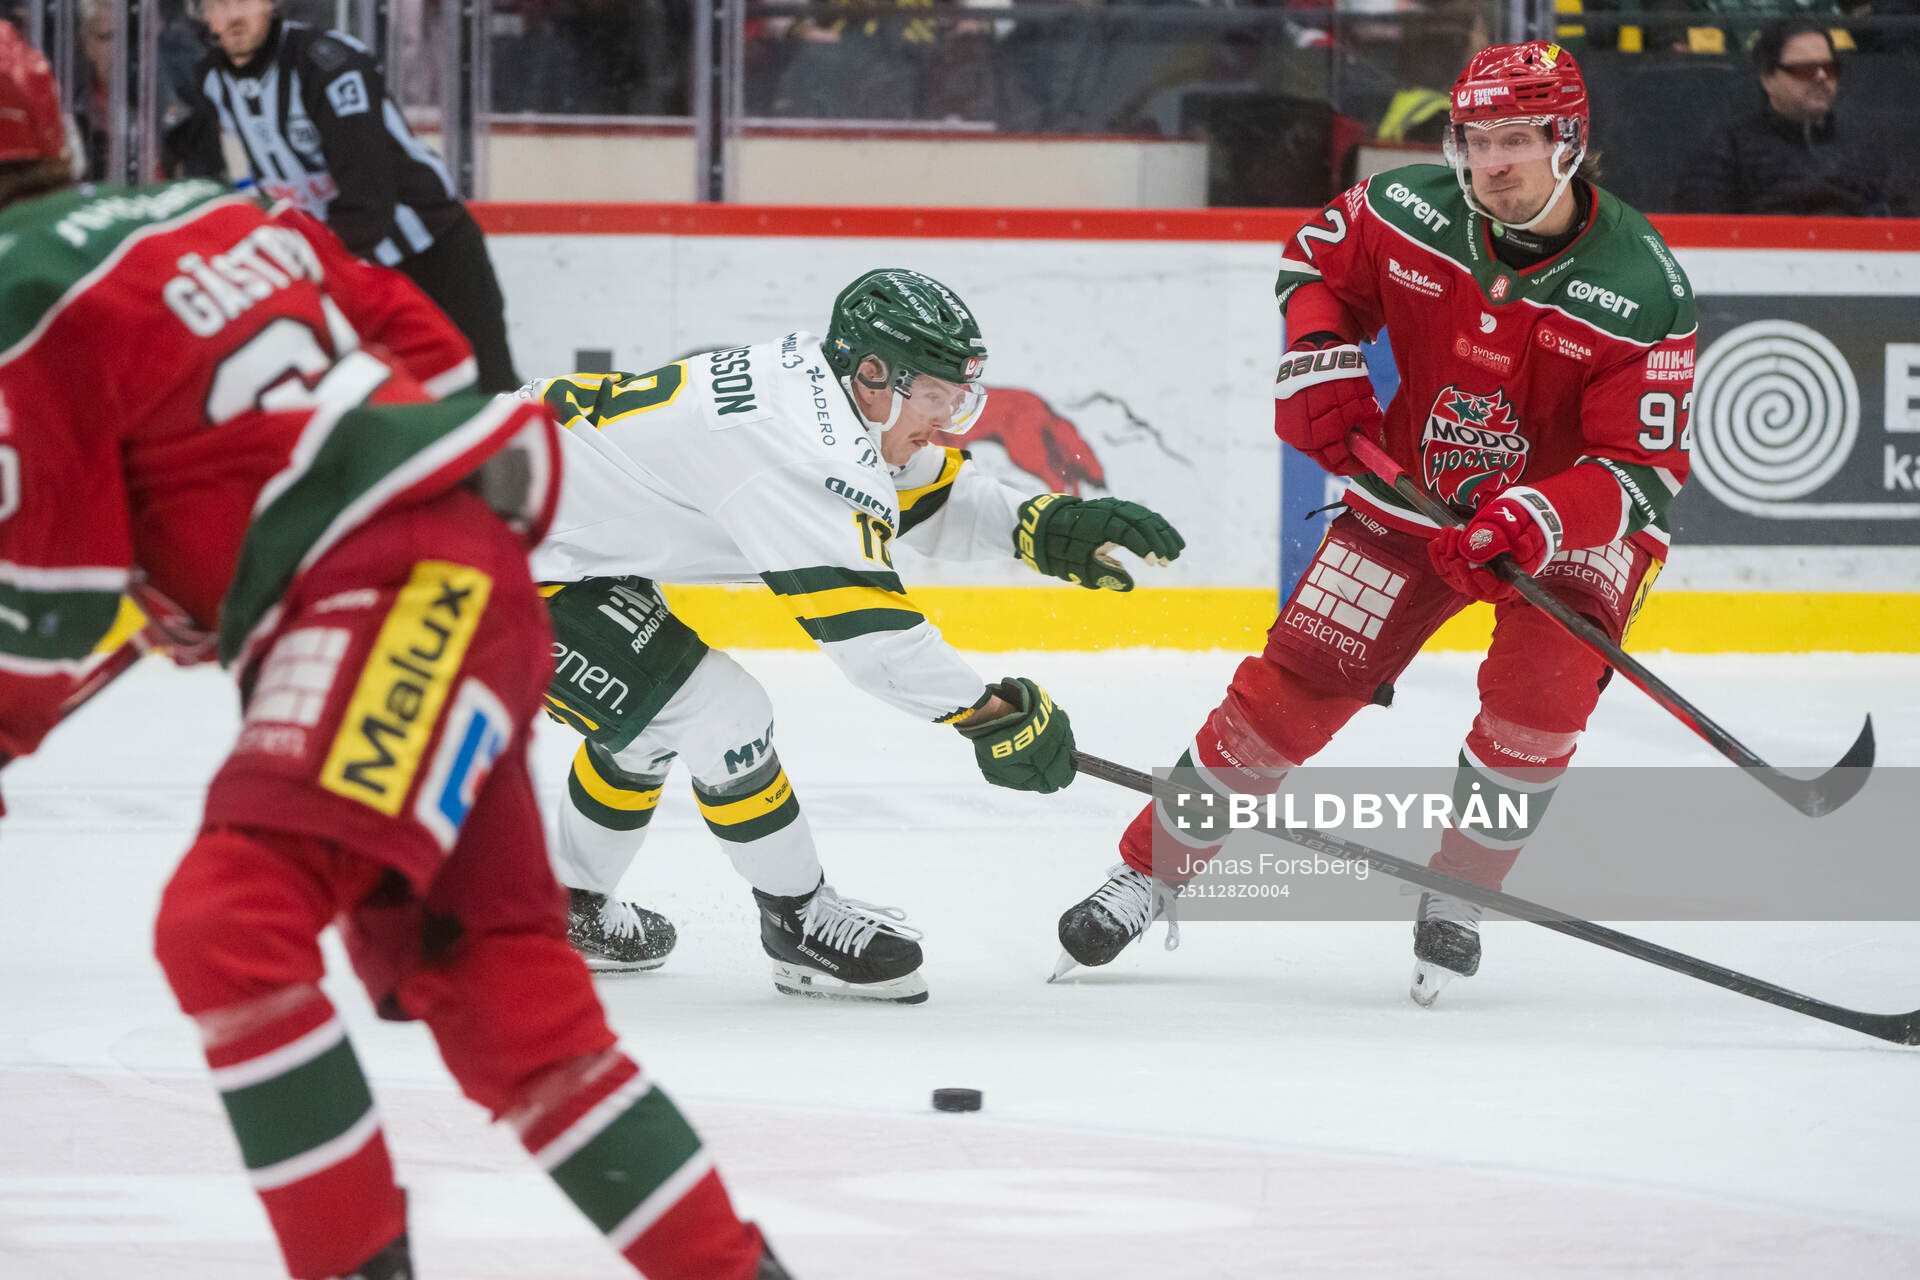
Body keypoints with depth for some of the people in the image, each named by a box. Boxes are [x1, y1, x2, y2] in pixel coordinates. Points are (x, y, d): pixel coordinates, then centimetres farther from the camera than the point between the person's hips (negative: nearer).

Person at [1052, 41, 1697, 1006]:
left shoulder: (1643, 290, -25)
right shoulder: (1406, 212, -15)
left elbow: (1644, 469, -25)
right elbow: (1314, 264, 8)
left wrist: (1535, 523, -41)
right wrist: (1318, 366, -11)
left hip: (1572, 516, -3)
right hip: (1418, 489, 3)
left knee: (1542, 683, -27)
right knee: (1297, 680, -5)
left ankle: (1457, 898, -5)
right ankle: (1149, 874, 9)